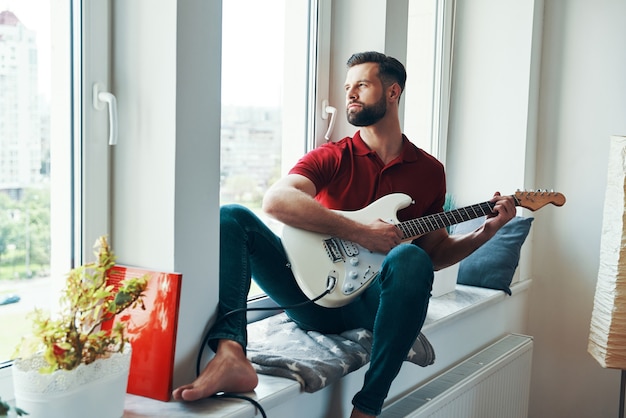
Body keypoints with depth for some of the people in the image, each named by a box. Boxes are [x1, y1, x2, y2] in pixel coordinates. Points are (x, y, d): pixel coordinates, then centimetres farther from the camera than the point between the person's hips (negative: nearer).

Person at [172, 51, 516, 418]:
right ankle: (231, 357, -37)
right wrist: (360, 233, -22)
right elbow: (276, 199, -17)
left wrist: (487, 232, 1)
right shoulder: (331, 157, 4)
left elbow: (437, 250, 18)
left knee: (411, 259, -34)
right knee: (231, 219, -16)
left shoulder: (429, 171, 12)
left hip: (371, 302, 0)